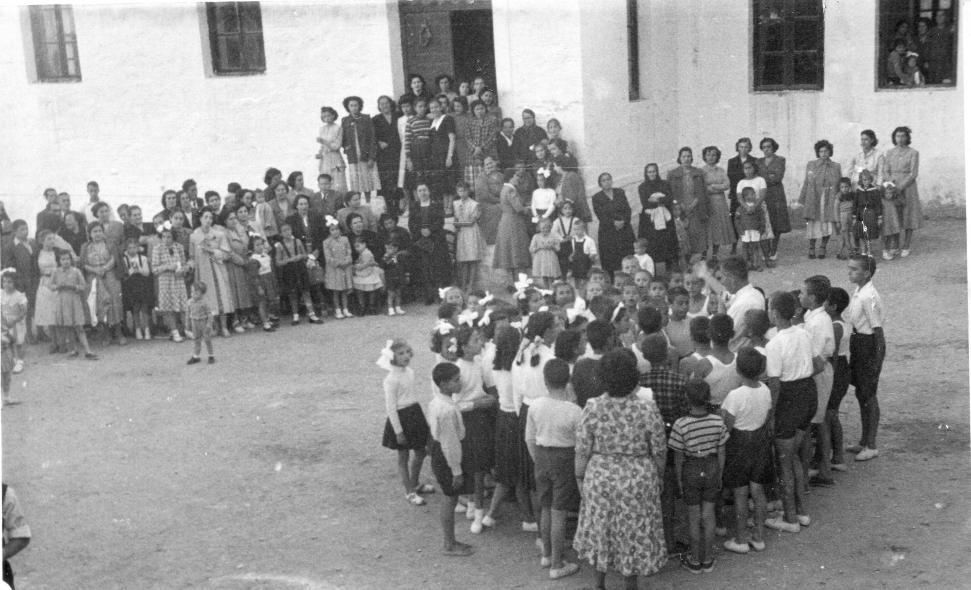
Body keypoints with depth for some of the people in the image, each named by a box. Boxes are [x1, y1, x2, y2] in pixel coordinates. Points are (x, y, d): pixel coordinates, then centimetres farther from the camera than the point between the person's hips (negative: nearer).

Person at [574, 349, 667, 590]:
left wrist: (580, 477, 6)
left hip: (600, 479, 2)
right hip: (638, 480, -1)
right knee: (634, 534, 16)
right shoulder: (648, 410, -18)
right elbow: (659, 451, -7)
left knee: (600, 527, 22)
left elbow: (582, 450, -8)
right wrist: (659, 475, 10)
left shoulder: (592, 408, -16)